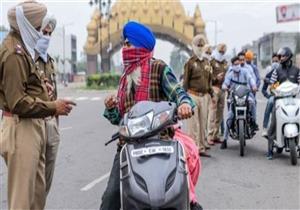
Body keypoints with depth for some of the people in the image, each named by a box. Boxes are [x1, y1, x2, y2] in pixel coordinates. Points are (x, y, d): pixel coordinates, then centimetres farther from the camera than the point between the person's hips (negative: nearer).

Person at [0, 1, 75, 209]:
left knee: (38, 191, 17)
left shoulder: (22, 48, 15)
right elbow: (18, 102, -20)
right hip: (21, 128, -10)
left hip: (34, 125, 10)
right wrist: (52, 107, -16)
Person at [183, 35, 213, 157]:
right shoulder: (190, 62, -3)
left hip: (204, 96, 6)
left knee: (203, 122, 10)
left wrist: (210, 91, 17)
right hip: (193, 95, -6)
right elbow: (185, 80, -4)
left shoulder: (207, 62, 14)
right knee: (194, 123, -5)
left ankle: (202, 144, 19)